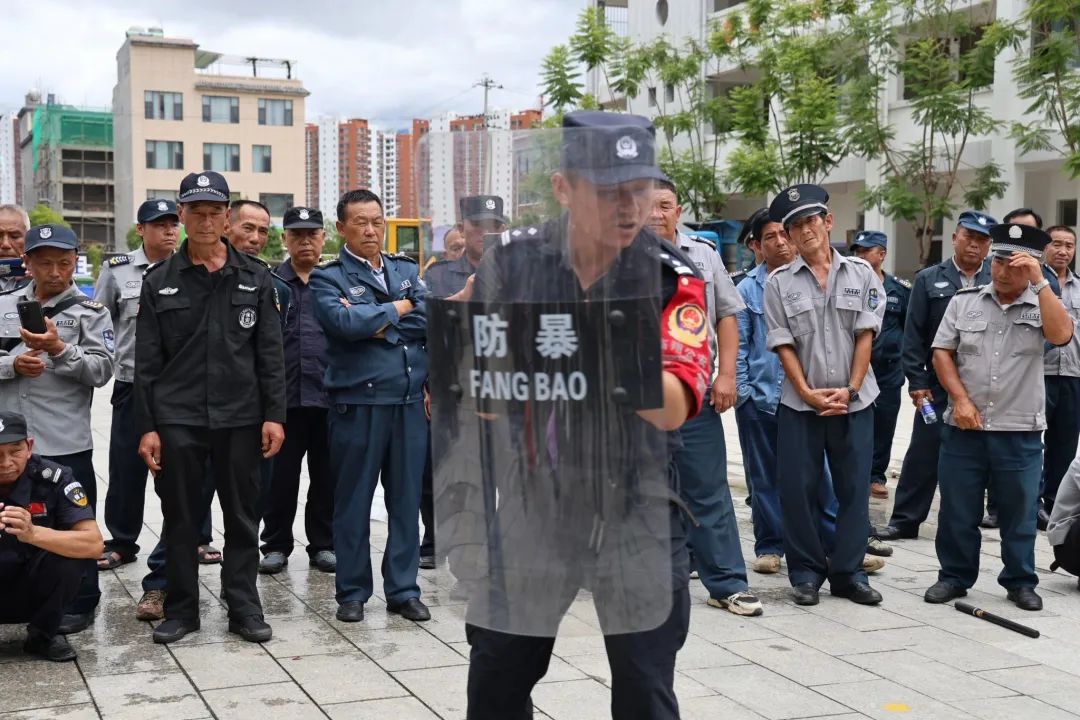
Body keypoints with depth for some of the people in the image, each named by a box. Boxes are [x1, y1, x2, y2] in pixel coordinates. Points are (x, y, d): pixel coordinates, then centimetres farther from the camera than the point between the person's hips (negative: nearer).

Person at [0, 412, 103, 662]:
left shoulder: (52, 478, -18)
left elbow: (94, 544, -25)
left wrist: (33, 534, -42)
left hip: (31, 594, 0)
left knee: (70, 555, -26)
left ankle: (43, 635, -2)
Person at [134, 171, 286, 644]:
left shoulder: (255, 279, 5)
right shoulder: (159, 281, 4)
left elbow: (270, 354, 4)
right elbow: (147, 362, 2)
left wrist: (273, 414, -4)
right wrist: (146, 426, -3)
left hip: (240, 418, 0)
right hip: (176, 419, 0)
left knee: (242, 517, 7)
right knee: (181, 518, 7)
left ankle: (244, 608, 17)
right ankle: (181, 609, 19)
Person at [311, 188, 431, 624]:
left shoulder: (407, 270, 14)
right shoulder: (328, 278, 1)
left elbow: (430, 321, -1)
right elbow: (344, 322, -18)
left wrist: (376, 324, -9)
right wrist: (397, 308, -6)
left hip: (411, 400, 4)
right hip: (357, 403, -4)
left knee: (407, 498, 8)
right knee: (353, 501, 5)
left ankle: (403, 589, 17)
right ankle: (352, 592, 16)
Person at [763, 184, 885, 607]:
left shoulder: (861, 274, 4)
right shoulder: (779, 283, 2)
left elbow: (865, 336, 0)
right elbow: (783, 345, -1)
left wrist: (850, 390, -9)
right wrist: (807, 393, -11)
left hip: (854, 401, 1)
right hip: (799, 403, -1)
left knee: (854, 489, 5)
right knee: (798, 489, 1)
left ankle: (848, 573, 16)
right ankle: (806, 573, 13)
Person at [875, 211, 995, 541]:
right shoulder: (929, 280, 3)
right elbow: (914, 335, 1)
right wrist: (917, 382, -5)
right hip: (938, 386, -1)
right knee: (923, 453, 3)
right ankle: (905, 520, 11)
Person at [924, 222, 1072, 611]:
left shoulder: (1042, 306, 2)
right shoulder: (964, 301, 6)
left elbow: (1061, 335, -20)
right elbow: (942, 352, 4)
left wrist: (1040, 282, -18)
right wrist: (961, 399, -7)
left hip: (1020, 433, -1)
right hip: (964, 429, 1)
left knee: (1019, 514, 9)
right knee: (957, 511, 8)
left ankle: (1020, 582, 24)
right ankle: (954, 576, 22)